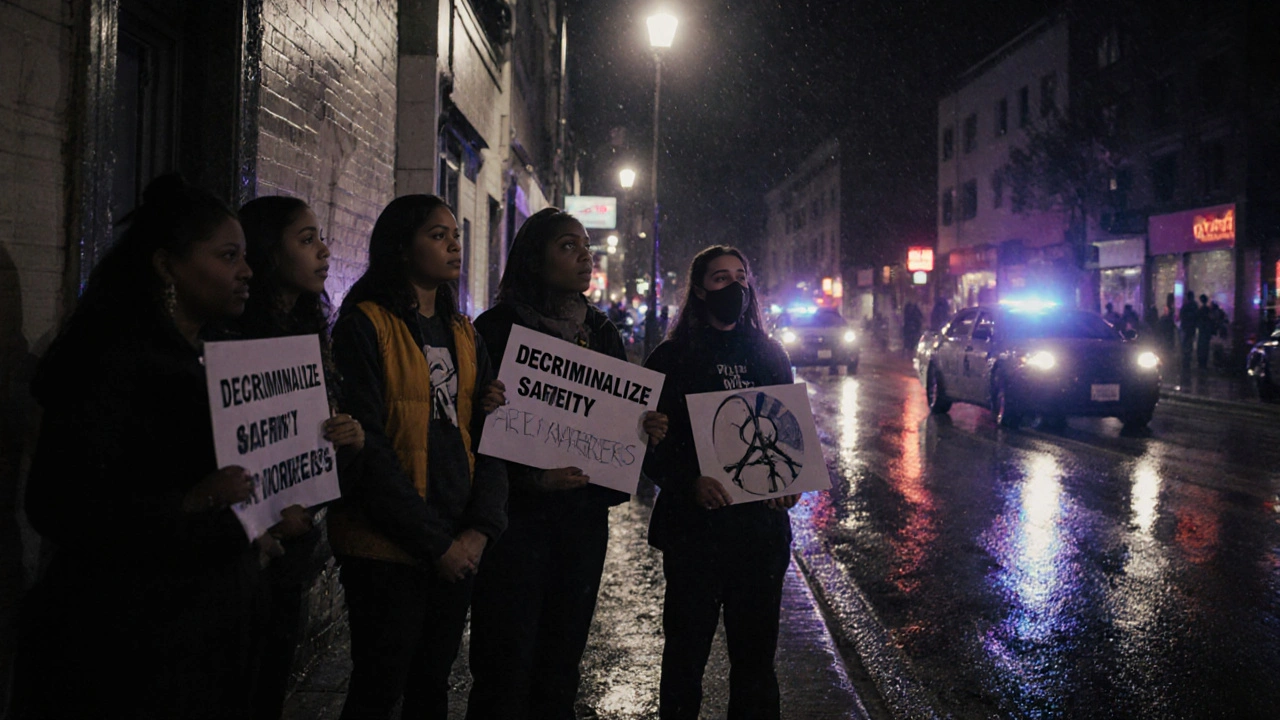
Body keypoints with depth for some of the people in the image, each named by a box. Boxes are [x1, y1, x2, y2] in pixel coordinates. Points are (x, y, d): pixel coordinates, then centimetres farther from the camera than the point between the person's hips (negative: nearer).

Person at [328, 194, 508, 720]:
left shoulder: (464, 335, 13)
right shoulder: (366, 325, -8)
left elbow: (489, 436, 8)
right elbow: (368, 445, -15)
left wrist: (480, 529, -6)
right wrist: (434, 540, -15)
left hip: (457, 546, 6)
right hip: (386, 549, -6)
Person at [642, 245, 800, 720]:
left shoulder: (770, 355, 11)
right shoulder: (671, 358, 0)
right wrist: (689, 483, -21)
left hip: (762, 523, 3)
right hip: (693, 524, -3)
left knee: (755, 650, 12)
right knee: (686, 650, 5)